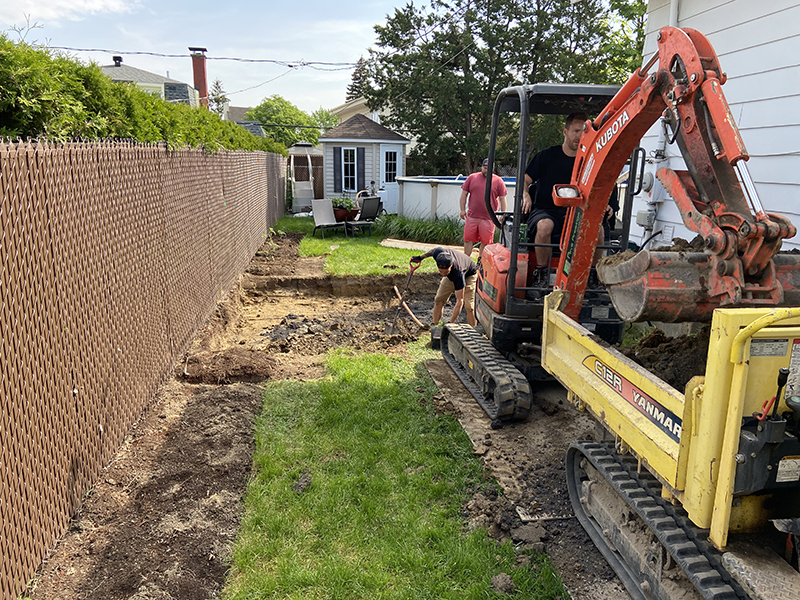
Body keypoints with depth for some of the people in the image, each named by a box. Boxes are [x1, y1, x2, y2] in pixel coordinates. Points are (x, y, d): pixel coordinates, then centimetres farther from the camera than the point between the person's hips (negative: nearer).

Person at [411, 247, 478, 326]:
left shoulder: (458, 273, -46)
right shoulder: (437, 254, -37)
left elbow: (459, 301, -40)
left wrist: (451, 323, -44)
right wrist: (421, 257, 7)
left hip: (469, 275, -5)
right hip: (451, 275, 5)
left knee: (468, 306, -18)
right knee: (439, 300, 0)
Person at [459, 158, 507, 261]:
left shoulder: (498, 181, 6)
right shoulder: (472, 178, 9)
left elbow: (502, 199, 7)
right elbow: (464, 194, 11)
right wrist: (462, 209, 5)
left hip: (488, 218, -1)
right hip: (471, 216, 1)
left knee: (485, 242, 3)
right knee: (468, 240, 4)